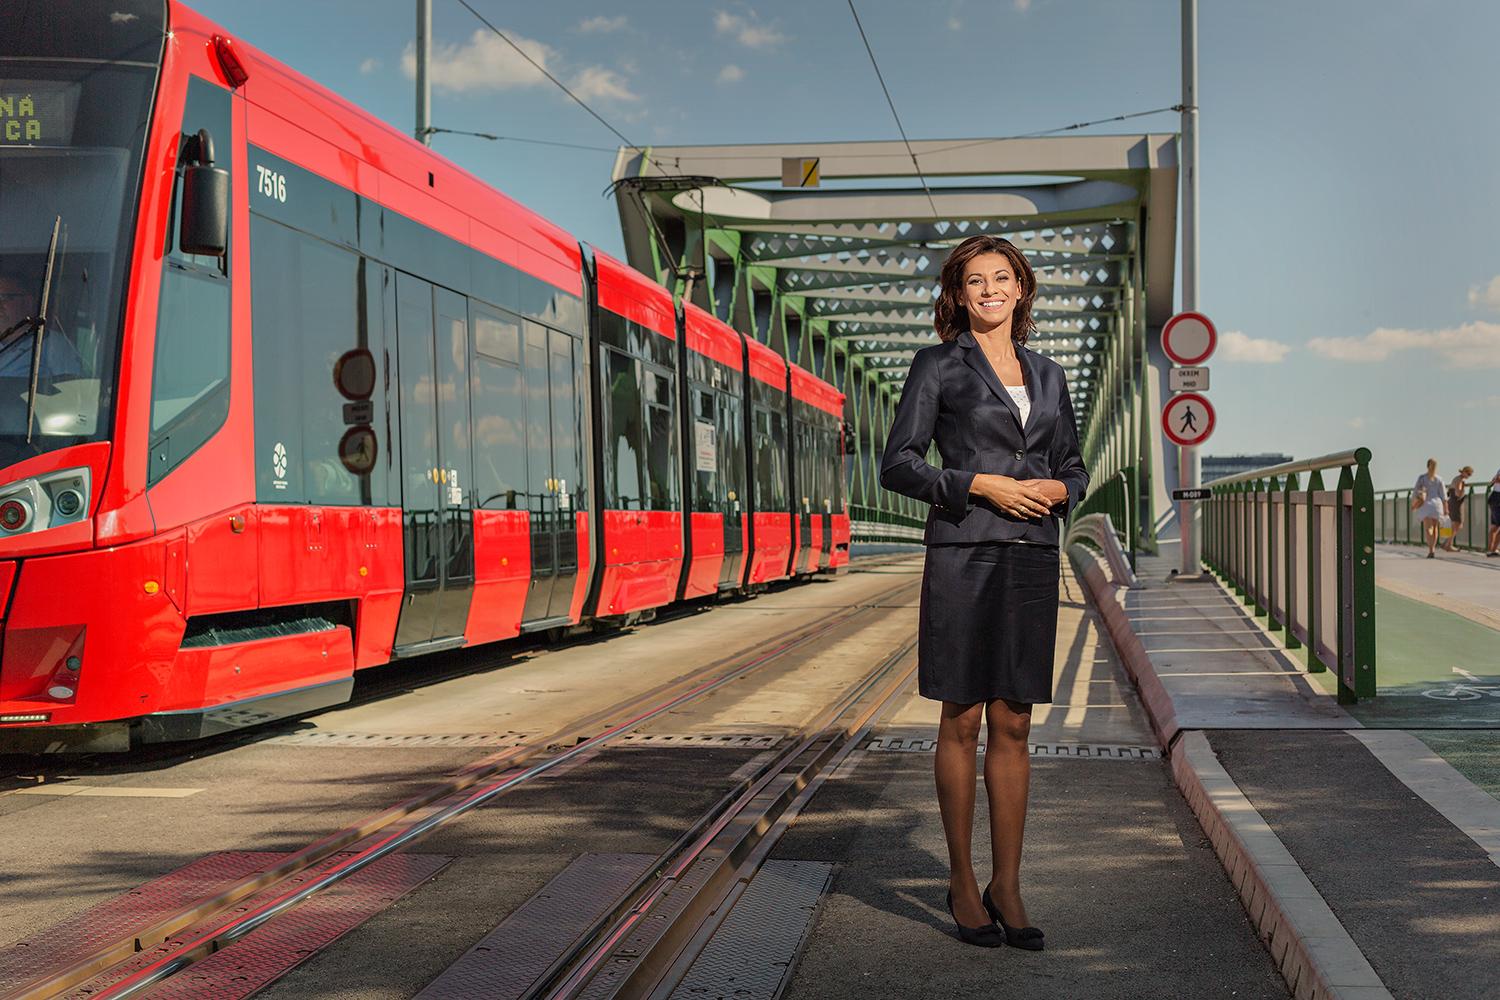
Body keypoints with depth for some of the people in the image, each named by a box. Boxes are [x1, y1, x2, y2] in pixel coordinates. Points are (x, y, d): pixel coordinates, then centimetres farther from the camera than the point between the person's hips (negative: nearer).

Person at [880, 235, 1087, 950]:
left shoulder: (1047, 375, 15)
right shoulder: (938, 366, 1)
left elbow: (1074, 469, 20)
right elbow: (897, 464, -4)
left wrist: (1057, 489, -3)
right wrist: (981, 485, -14)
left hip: (1032, 558, 4)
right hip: (963, 554, -4)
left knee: (1013, 724, 6)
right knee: (962, 721, 1)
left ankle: (1007, 886, 13)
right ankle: (962, 882, 12)